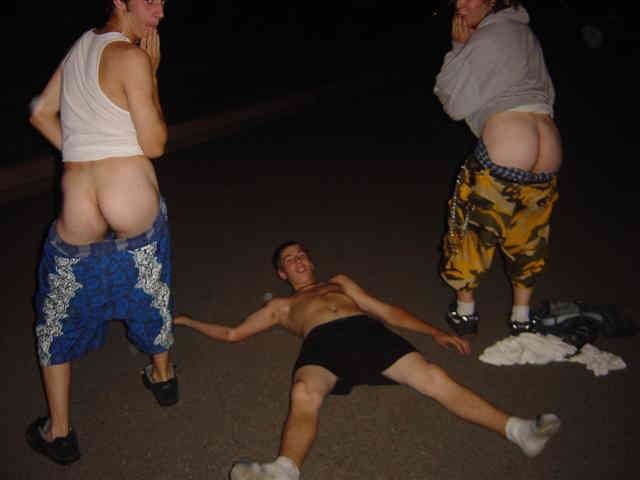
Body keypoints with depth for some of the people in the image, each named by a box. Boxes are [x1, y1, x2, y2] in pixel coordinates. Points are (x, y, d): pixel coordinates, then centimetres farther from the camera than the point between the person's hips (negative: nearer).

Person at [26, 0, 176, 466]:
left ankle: (59, 432, 29)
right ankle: (163, 376, 48)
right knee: (151, 295, 24)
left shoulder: (80, 47, 12)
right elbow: (155, 144, -9)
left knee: (58, 319, 20)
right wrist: (151, 76, -2)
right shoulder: (131, 56, -9)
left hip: (78, 221, 4)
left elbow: (41, 114, 20)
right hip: (136, 212, -4)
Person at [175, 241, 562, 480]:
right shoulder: (280, 305, 35)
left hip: (368, 331, 2)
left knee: (435, 378, -21)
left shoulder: (339, 282, 38)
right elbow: (232, 333, 36)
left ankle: (519, 431, -27)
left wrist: (434, 332, 18)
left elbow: (386, 310, 29)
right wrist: (187, 321, 35)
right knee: (304, 396, -37)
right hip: (323, 341, -2)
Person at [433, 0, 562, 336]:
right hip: (549, 160, 8)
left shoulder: (487, 39, -8)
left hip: (501, 158, -8)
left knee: (470, 230, 13)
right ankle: (521, 316, 33)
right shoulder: (525, 34, 18)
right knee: (528, 238, 22)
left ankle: (465, 311, 26)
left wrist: (458, 47, 1)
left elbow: (455, 104, -5)